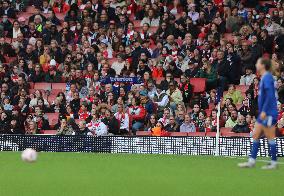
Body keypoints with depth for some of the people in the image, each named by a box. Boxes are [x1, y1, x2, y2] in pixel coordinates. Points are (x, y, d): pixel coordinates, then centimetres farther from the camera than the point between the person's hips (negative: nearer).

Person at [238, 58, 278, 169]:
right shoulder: (264, 78, 16)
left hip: (268, 114, -10)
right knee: (255, 136, 8)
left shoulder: (267, 77, -14)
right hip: (264, 114, 10)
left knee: (270, 138, -3)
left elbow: (270, 96, -21)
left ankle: (274, 163, 3)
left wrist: (264, 111, -22)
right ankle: (251, 161, 9)